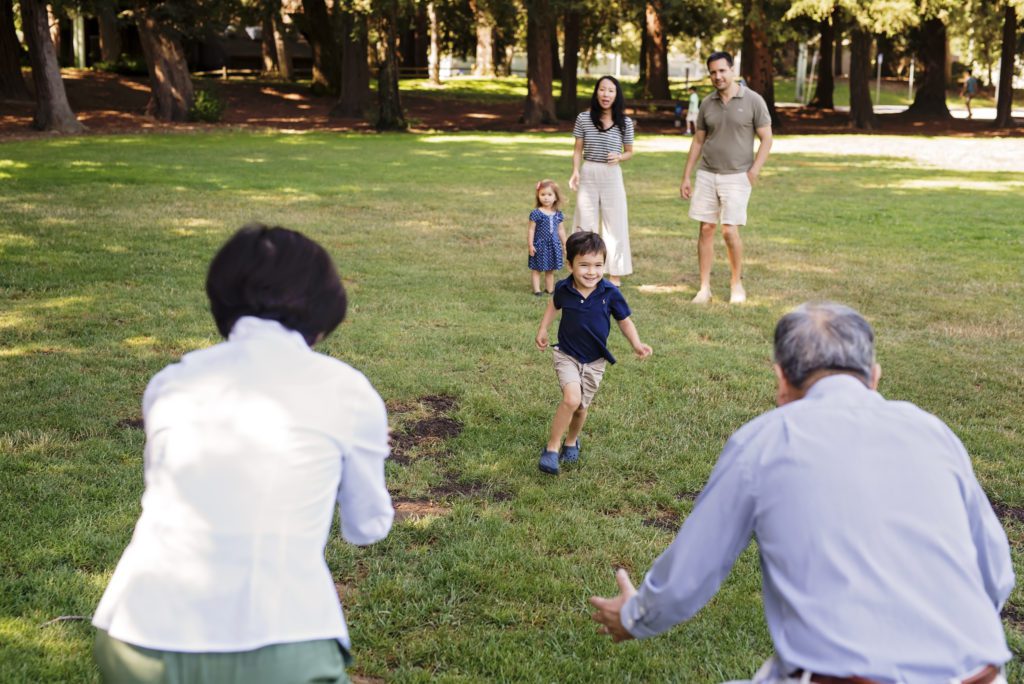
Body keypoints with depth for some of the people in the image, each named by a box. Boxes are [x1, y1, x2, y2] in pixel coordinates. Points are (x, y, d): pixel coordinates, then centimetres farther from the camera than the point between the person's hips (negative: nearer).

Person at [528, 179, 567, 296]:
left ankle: (550, 288, 21)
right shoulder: (536, 213, -11)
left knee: (550, 269, 12)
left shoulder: (558, 214, 3)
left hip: (554, 245, 4)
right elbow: (531, 230, -8)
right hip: (540, 245, -4)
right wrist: (531, 245, -11)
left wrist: (564, 243, 14)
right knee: (536, 269, 3)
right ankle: (537, 290, 10)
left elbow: (561, 230, 12)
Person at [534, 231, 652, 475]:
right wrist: (543, 330, 12)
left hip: (595, 361, 1)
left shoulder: (610, 293, -17)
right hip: (567, 355, -1)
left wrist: (636, 344, -17)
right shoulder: (563, 289, -13)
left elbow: (624, 321, -3)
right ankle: (551, 447, -8)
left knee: (581, 407, 13)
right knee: (571, 398, -24)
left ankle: (571, 441, 44)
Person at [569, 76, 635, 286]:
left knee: (615, 223, 3)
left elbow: (630, 152, 9)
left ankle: (615, 273, 13)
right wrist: (575, 171, -8)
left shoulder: (625, 122, -2)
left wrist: (619, 157, -12)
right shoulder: (584, 118, -1)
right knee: (585, 223, 7)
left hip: (612, 175, 0)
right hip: (588, 174, 1)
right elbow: (578, 150, 6)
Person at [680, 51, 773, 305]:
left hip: (736, 176, -4)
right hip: (707, 174, 4)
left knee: (730, 230, -9)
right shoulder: (707, 104, 8)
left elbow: (766, 139, -1)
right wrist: (686, 177, 11)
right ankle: (704, 287, 9)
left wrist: (754, 171, -12)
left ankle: (737, 283, 12)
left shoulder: (753, 101, -4)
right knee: (706, 229, 2)